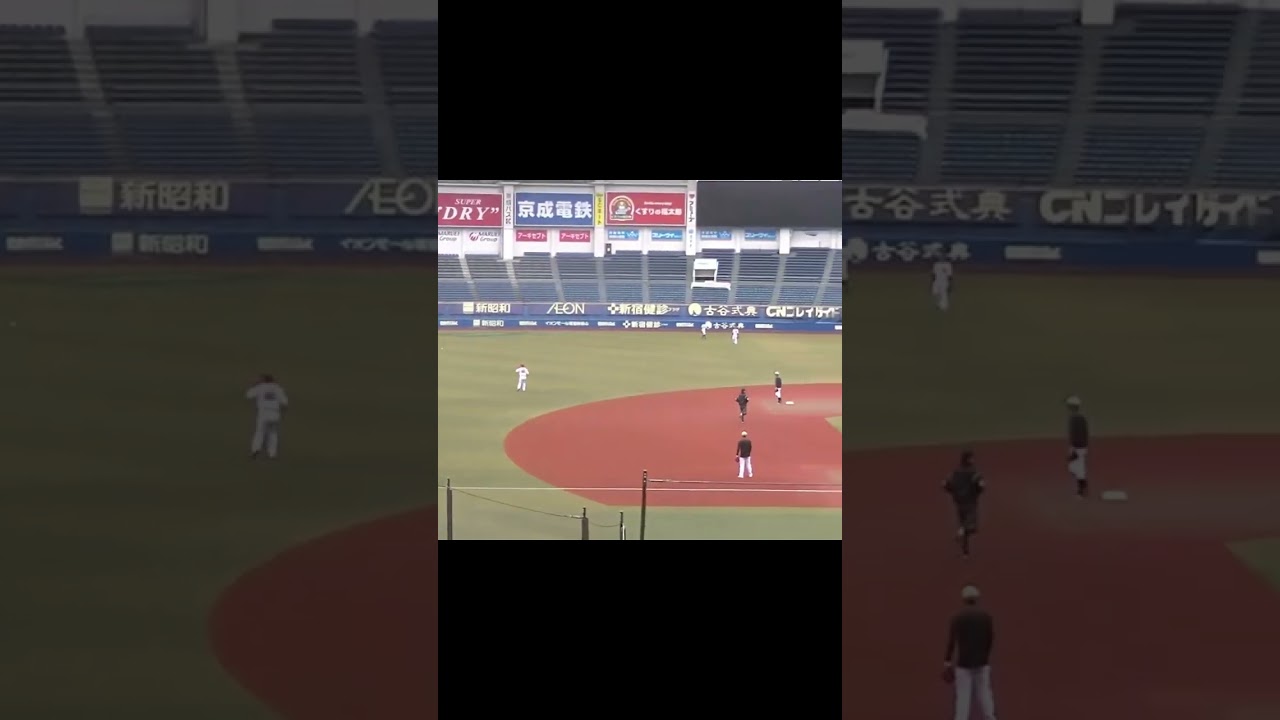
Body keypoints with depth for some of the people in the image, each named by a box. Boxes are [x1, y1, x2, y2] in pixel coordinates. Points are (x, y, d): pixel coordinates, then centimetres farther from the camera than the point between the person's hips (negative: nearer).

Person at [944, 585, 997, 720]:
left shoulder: (958, 617, -7)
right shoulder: (986, 616, 0)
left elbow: (952, 640, -7)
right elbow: (991, 639, 3)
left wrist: (947, 661, 0)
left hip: (963, 662, -3)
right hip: (982, 661, 3)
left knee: (963, 696, -2)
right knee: (984, 694, 10)